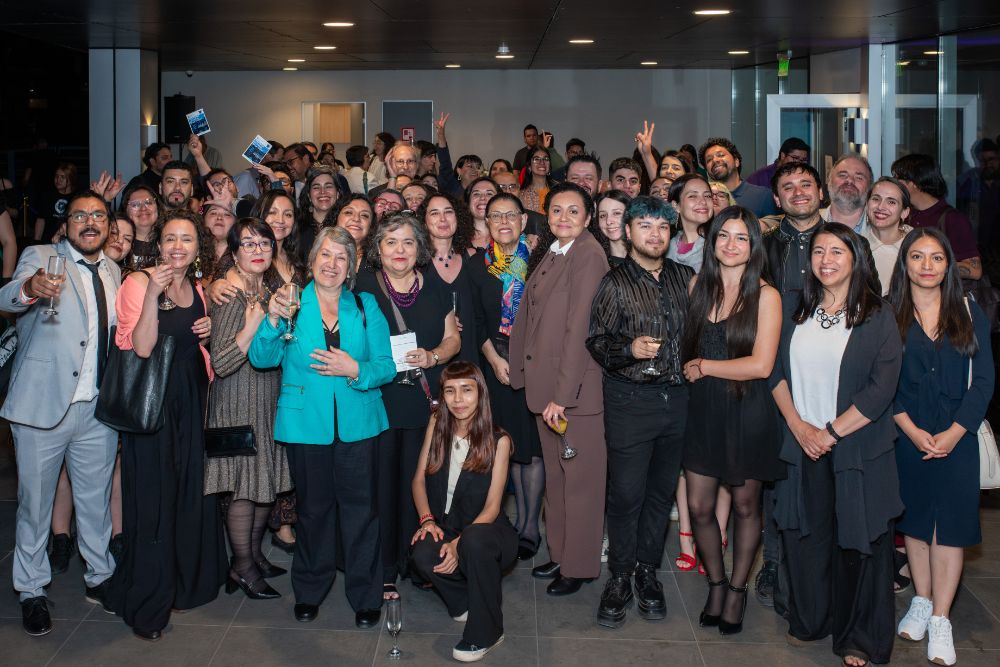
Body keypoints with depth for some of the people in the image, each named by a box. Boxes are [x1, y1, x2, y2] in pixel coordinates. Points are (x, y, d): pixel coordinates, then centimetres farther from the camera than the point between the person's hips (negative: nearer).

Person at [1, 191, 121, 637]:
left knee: (96, 499, 15)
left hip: (99, 409, 5)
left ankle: (99, 578, 31)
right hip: (43, 404, -4)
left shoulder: (113, 273, 12)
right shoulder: (41, 258, -4)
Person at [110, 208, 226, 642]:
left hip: (191, 402, 6)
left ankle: (186, 582, 28)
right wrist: (153, 293, -26)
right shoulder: (139, 282, -9)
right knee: (153, 497, 0)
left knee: (191, 493, 12)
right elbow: (142, 347, -19)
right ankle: (147, 603, 13)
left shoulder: (198, 289, 10)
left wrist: (208, 332, 1)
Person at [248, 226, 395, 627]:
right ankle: (309, 590, 29)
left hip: (357, 424, 0)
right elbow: (262, 358, -8)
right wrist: (273, 320, -24)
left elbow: (385, 366, 0)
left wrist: (355, 370, -18)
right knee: (313, 507, 11)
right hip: (306, 424, 0)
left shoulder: (366, 306, 5)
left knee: (360, 507, 3)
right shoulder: (292, 304, 3)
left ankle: (366, 596, 16)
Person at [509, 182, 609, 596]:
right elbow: (531, 318, 12)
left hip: (576, 386, -9)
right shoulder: (548, 254, 13)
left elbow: (580, 327, -19)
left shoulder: (588, 254, -14)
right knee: (555, 473, 17)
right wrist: (519, 369, 4)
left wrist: (563, 393, -21)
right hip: (545, 383, 9)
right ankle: (560, 553, 31)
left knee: (579, 477, 3)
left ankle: (578, 566, 14)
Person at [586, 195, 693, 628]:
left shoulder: (685, 278, 10)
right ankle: (619, 579, 14)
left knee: (661, 491, 11)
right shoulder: (615, 283, -2)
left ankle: (648, 572, 25)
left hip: (677, 397, 4)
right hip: (630, 399, -4)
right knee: (626, 494, -1)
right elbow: (596, 341, -5)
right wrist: (630, 349, -21)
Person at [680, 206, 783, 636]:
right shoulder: (699, 286, 5)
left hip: (747, 411, -4)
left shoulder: (765, 295, -10)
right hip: (703, 408, 4)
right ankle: (715, 583, 27)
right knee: (699, 507, 4)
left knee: (745, 506, 10)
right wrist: (693, 370, -3)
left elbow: (761, 365, -15)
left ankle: (737, 589, 28)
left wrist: (704, 367, -9)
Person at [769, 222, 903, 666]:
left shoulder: (878, 316, -4)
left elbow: (881, 388, -11)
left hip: (857, 449, -3)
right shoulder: (793, 309, 7)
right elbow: (775, 370, 4)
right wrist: (798, 425, -9)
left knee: (859, 541, 4)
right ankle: (808, 621, 29)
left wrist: (832, 432, -14)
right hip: (802, 446, 3)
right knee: (804, 535, 10)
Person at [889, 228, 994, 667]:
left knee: (950, 523, -1)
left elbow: (983, 379, 0)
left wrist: (955, 432, -10)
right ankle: (921, 603, 22)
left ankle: (940, 619, 3)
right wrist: (911, 429, -13)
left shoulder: (969, 314, 4)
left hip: (957, 437, 0)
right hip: (907, 436, 0)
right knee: (914, 518, 8)